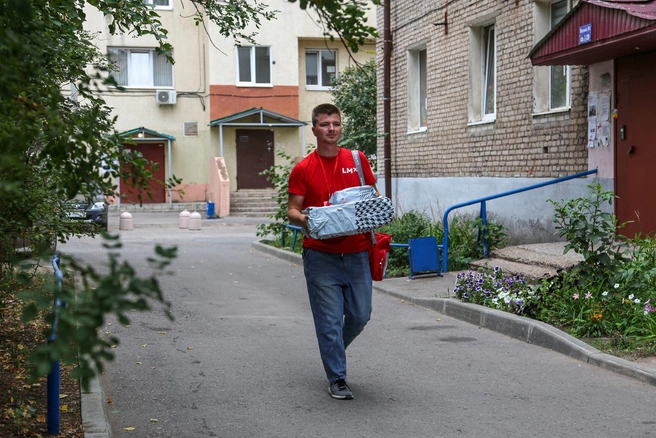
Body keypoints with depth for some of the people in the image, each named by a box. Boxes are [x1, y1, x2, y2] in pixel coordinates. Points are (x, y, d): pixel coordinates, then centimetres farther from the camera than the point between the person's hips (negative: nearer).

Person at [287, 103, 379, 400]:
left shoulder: (357, 160, 6)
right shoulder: (303, 169, -2)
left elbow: (373, 196, 14)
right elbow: (292, 211, -2)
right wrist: (303, 219, -24)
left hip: (357, 253, 3)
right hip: (321, 255, -3)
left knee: (360, 314, 9)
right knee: (329, 318, -1)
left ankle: (332, 350, 38)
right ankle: (336, 379, 10)